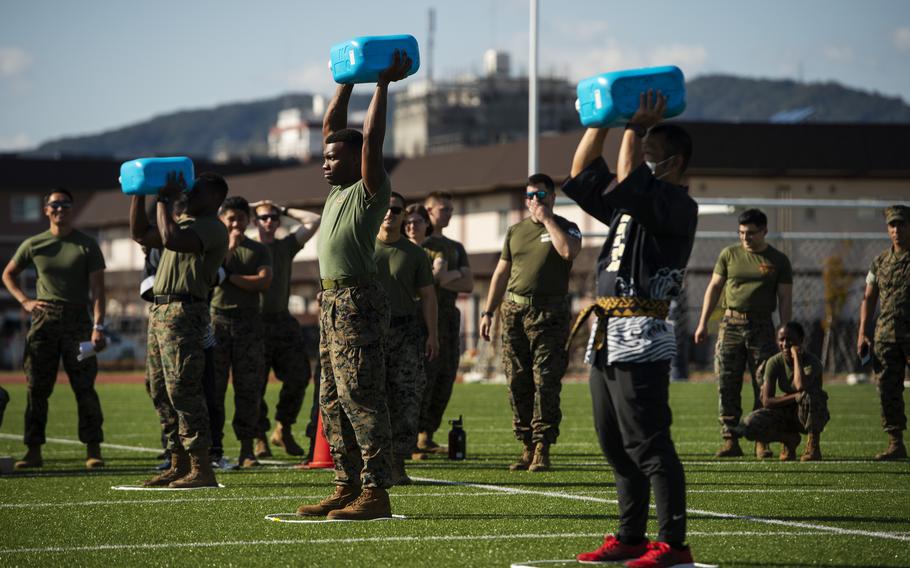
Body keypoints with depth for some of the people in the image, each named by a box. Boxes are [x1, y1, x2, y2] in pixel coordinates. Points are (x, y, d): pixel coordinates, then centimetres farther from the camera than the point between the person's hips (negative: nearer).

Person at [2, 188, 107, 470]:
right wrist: (25, 301, 4)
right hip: (44, 320, 2)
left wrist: (98, 325, -14)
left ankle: (93, 450, -4)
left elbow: (97, 289, -3)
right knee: (37, 388, 2)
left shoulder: (87, 245, 3)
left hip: (77, 320, -2)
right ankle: (33, 451, 5)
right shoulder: (33, 245, 8)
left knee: (84, 388, -5)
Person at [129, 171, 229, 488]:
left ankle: (201, 469, -13)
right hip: (160, 310, 10)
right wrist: (139, 195, 16)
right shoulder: (185, 222, 22)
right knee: (161, 391, 11)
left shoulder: (212, 227, -9)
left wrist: (165, 201, -14)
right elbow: (140, 235, 24)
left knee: (182, 390, -13)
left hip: (183, 311, -10)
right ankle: (179, 465, 16)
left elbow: (171, 239, -25)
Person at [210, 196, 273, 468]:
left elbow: (263, 282, -3)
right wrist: (229, 248, -5)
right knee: (213, 387, -5)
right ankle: (213, 447, -3)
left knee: (248, 388, -2)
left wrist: (230, 277, -5)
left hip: (248, 322, 0)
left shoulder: (259, 250, 12)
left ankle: (247, 450, 0)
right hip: (217, 320, 0)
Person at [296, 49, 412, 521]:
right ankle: (348, 486, 15)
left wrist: (383, 85, -15)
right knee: (334, 401, 10)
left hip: (357, 302, -10)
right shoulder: (338, 189, 15)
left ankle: (375, 493, -12)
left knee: (360, 398, -11)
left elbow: (371, 141, -18)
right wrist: (347, 81, 18)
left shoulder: (370, 190, -7)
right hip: (333, 301, 10)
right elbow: (331, 127, 20)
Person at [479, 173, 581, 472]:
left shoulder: (565, 228, 4)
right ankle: (527, 447, 8)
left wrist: (547, 219, -11)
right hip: (514, 310, 5)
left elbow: (569, 251, -20)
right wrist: (488, 312, 14)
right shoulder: (515, 231, 16)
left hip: (549, 313, -4)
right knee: (518, 383, 3)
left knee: (546, 381, -10)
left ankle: (542, 448, -10)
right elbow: (501, 273, 20)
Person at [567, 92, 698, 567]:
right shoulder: (630, 203, 19)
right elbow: (582, 175, 24)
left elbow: (627, 181, -23)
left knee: (647, 443, -11)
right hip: (607, 337, 10)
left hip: (640, 337, -10)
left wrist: (636, 128, -13)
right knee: (616, 444, 12)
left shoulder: (678, 206, -8)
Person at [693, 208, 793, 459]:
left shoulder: (778, 260, 6)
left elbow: (785, 299, 5)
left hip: (761, 325, -1)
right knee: (727, 385, -4)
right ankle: (730, 440, -2)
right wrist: (703, 323, 6)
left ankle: (761, 441, 1)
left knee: (763, 386, -3)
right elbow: (714, 287, 12)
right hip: (731, 323, 1)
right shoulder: (729, 255, 9)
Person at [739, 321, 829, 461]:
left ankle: (813, 444, -18)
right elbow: (767, 401, -15)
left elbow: (801, 386, -42)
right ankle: (789, 439, 3)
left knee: (808, 394, -39)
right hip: (786, 413, 3)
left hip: (813, 415, -3)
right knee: (749, 425, -23)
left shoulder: (812, 362, -20)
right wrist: (796, 397, -29)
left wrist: (796, 355, -30)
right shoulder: (774, 362, -9)